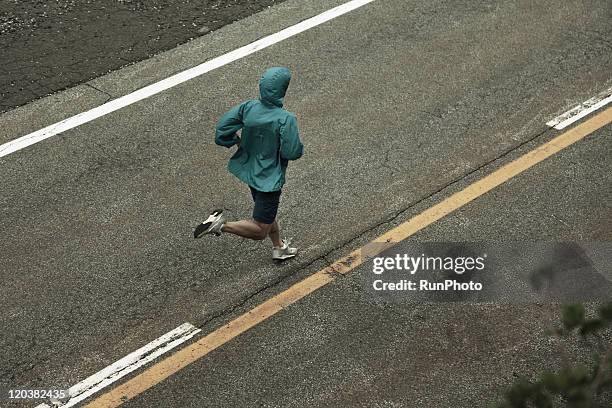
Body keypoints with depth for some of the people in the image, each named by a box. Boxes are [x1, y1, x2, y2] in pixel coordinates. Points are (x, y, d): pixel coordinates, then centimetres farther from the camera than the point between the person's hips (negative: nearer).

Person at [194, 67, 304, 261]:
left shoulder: (248, 107, -12)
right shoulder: (286, 119, -28)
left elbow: (221, 132, -11)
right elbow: (291, 152, -25)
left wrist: (239, 142, 6)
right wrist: (299, 148, -3)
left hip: (250, 170, 8)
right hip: (270, 178, -8)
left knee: (267, 212, 30)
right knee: (260, 230, 2)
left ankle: (279, 247, 49)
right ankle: (221, 224, -14)